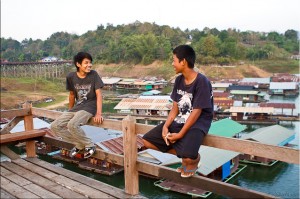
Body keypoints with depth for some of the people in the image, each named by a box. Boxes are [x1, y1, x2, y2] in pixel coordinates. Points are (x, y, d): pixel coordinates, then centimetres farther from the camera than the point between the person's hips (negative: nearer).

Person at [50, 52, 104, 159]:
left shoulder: (94, 75, -10)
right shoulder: (71, 77, -1)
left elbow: (98, 94, -12)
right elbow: (72, 95, 12)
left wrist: (99, 113, -22)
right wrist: (70, 112, 22)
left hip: (89, 107, -6)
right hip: (76, 107, 6)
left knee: (72, 125, -32)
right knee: (55, 126, -5)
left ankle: (90, 145, -8)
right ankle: (79, 144, 7)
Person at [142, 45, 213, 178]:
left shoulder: (202, 82, -18)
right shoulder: (179, 80, 4)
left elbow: (196, 112, -19)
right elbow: (175, 108, 5)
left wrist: (180, 134, -21)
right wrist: (165, 126, -10)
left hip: (198, 123, -7)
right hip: (179, 120, 8)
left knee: (188, 157, -33)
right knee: (147, 141, -2)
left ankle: (194, 159, 7)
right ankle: (184, 154, 9)